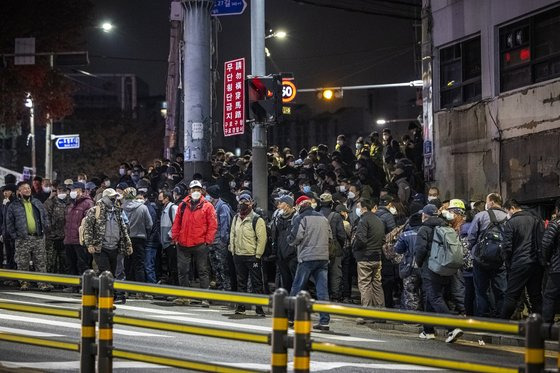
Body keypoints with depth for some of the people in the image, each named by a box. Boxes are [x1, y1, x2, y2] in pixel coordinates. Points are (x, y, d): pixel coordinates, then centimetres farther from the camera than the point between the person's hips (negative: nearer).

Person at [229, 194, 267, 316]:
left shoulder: (257, 220, -10)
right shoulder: (236, 218, 11)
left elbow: (262, 239, -11)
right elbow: (232, 234, 19)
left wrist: (258, 255, -13)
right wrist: (232, 250, 11)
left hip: (252, 256, -6)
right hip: (238, 255, 6)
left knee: (256, 283, -2)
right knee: (241, 282, 12)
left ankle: (259, 307, 1)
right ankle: (241, 306, 19)